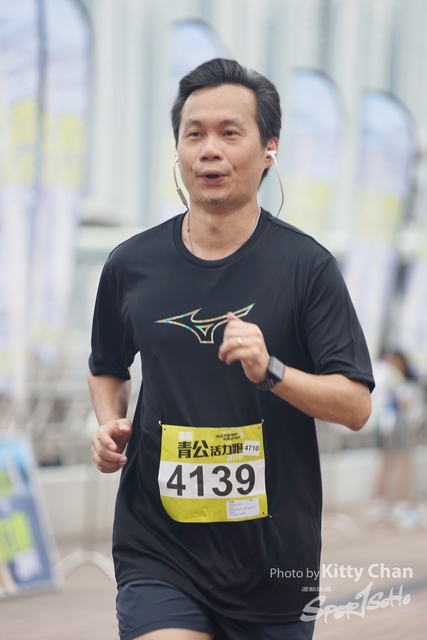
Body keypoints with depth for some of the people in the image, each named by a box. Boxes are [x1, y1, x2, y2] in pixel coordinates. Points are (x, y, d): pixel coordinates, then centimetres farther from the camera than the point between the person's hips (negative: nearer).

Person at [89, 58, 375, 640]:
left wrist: (270, 370, -23)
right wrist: (109, 424, 2)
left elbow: (356, 405, -8)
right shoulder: (131, 266, 3)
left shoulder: (306, 266, -5)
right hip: (158, 551, 0)